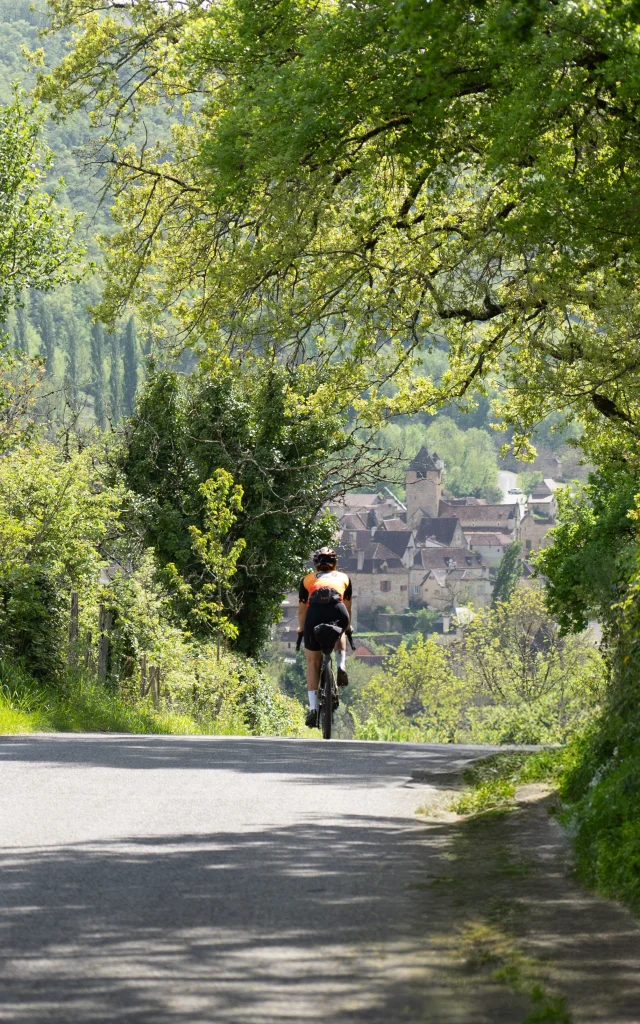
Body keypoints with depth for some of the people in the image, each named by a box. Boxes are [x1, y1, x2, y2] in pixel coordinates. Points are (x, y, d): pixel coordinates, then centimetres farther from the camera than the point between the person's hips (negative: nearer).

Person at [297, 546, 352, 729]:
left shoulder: (308, 579, 30)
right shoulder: (343, 577, 32)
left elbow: (301, 610, 37)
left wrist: (301, 629, 55)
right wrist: (347, 627, 62)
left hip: (315, 613, -1)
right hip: (337, 611, 1)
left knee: (313, 662, 14)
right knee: (339, 634, 38)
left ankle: (313, 708, 5)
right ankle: (341, 667, 13)